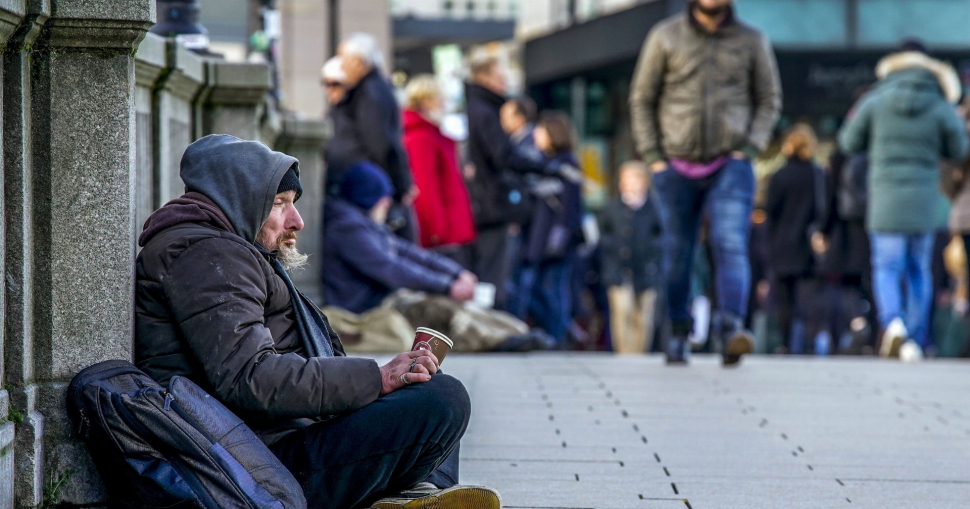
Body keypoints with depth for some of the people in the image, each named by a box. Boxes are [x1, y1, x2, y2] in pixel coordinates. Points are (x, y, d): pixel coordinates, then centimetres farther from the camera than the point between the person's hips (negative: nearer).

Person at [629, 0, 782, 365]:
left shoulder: (752, 41, 3)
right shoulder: (666, 37, 2)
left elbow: (769, 100, 11)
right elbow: (642, 99, 7)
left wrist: (749, 148, -3)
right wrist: (653, 157, -1)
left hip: (730, 166, -1)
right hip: (677, 166, 1)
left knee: (731, 246, -17)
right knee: (678, 253, 7)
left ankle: (731, 328, -27)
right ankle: (678, 334, 20)